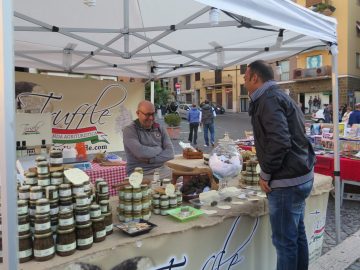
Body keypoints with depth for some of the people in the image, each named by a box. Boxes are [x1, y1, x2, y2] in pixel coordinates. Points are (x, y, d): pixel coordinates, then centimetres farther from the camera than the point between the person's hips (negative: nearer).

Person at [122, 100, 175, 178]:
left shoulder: (160, 128, 12)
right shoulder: (129, 130, -2)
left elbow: (170, 152, 0)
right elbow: (140, 153, -17)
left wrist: (150, 160, -13)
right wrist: (159, 149, -1)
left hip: (161, 170, 5)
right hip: (139, 173, -5)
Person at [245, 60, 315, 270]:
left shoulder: (269, 100, -16)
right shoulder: (278, 96, 15)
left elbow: (279, 141, -26)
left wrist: (266, 174, -14)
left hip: (287, 181, -10)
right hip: (300, 176, 10)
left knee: (284, 240, 2)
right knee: (296, 235, 20)